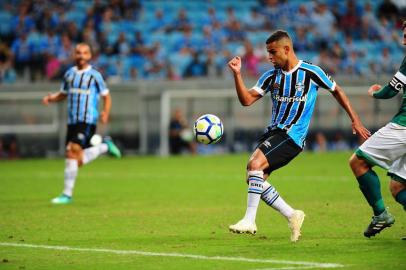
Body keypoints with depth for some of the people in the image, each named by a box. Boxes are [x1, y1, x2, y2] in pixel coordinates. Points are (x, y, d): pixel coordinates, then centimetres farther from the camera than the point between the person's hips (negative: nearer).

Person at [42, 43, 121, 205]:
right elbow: (63, 94, 23)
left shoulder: (94, 75, -2)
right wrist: (51, 98, 2)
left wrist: (106, 113, -13)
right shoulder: (69, 74, 12)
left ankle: (67, 194, -16)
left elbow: (106, 96, 4)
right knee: (78, 161, 6)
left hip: (87, 120, -6)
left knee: (72, 151, -20)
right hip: (72, 121, 6)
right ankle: (105, 147, 32)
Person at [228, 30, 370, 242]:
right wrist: (237, 74, -12)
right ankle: (292, 216, 10)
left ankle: (249, 220, -23)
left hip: (293, 135, -7)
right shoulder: (271, 76, 8)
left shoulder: (311, 73, -4)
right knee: (255, 178, -3)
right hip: (273, 131, 7)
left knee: (255, 164, -24)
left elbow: (336, 90, 10)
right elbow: (246, 99, 2)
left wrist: (355, 120, 11)